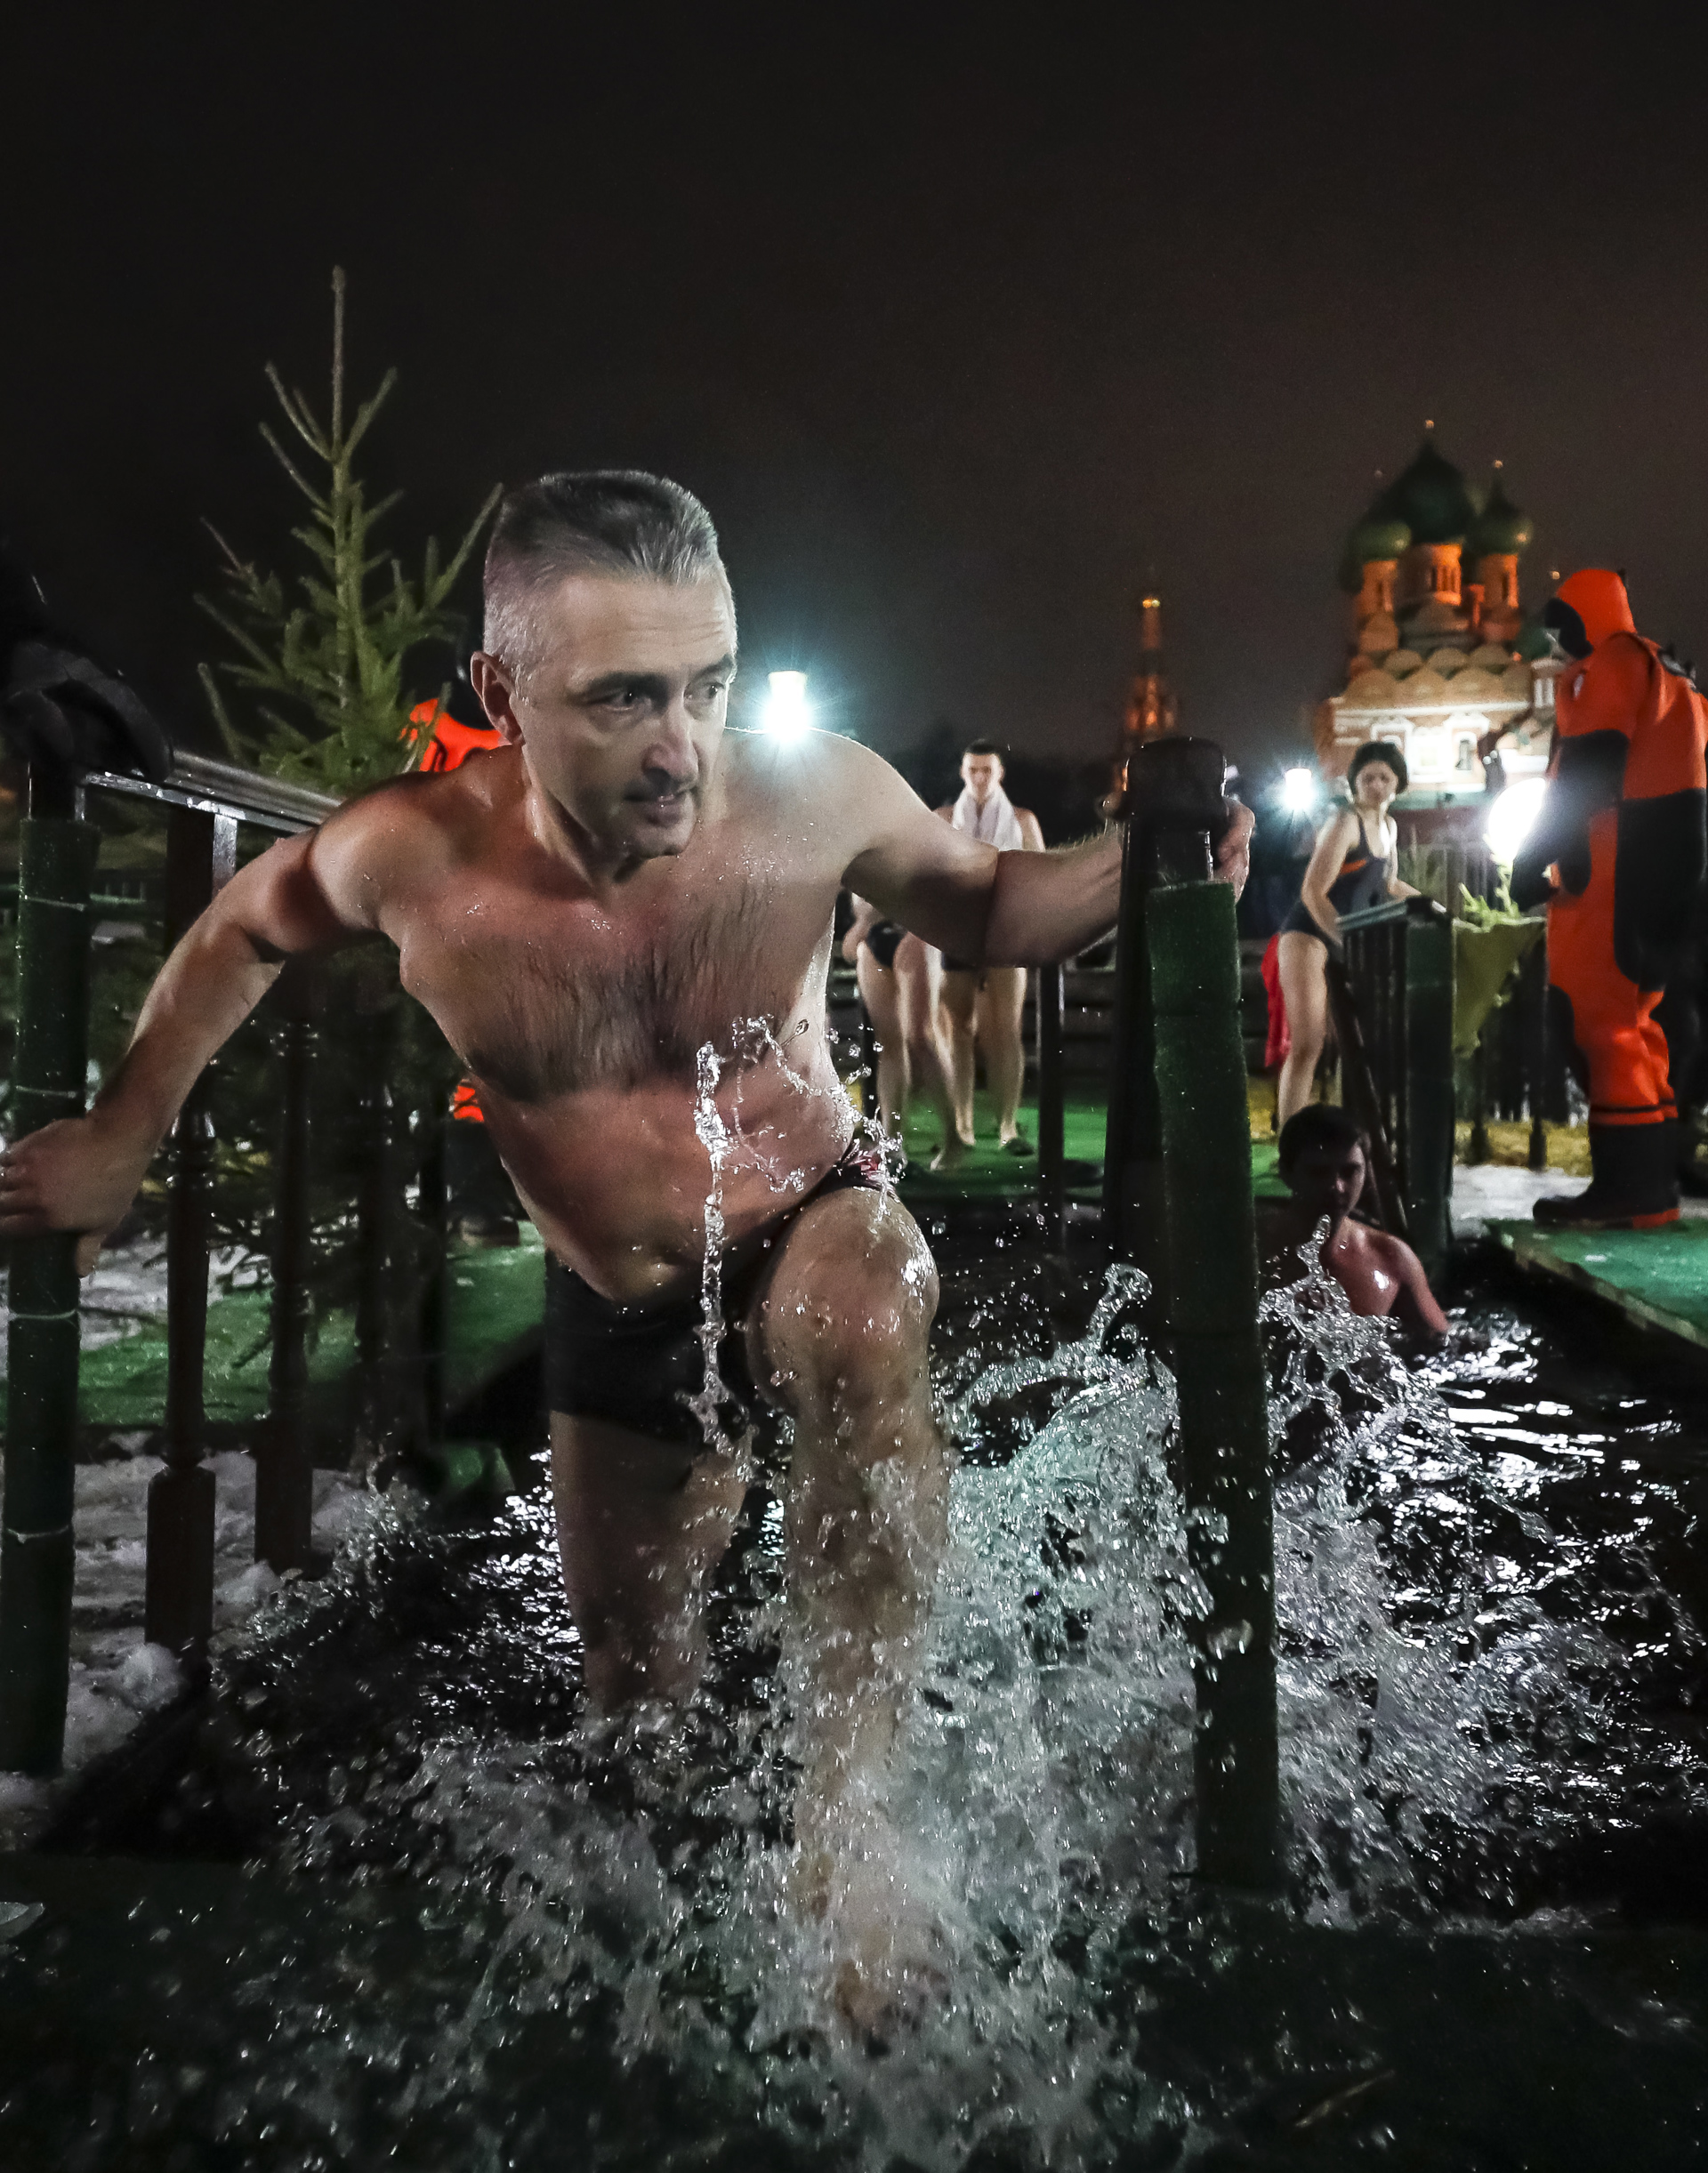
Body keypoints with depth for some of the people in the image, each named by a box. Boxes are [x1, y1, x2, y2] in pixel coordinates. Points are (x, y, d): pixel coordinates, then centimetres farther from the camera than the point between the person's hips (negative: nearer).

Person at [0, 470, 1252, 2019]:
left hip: (810, 1225, -2)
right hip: (618, 1307, 2)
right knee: (634, 1673, 17)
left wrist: (1138, 866, -23)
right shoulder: (413, 855, -24)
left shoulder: (814, 797, -25)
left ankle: (841, 1825, -29)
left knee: (870, 1326, -40)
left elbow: (985, 911, -5)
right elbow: (242, 932, 0)